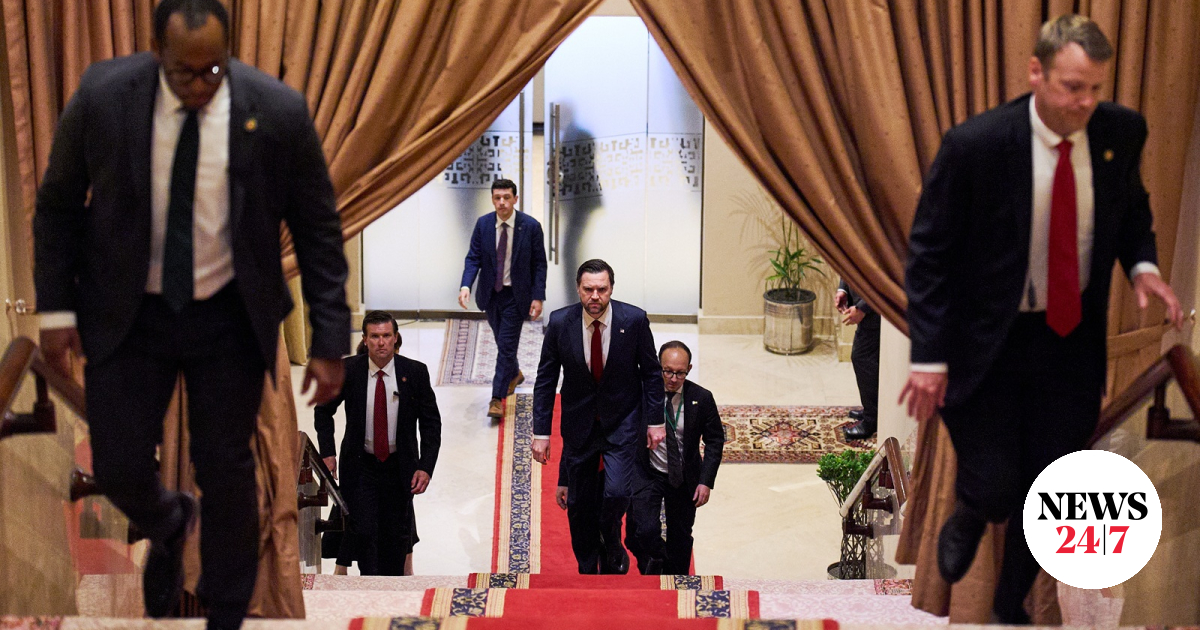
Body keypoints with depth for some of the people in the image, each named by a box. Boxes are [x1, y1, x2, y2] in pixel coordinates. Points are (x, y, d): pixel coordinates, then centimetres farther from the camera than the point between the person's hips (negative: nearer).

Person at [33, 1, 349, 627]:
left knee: (225, 471, 7)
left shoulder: (277, 111, -18)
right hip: (127, 314, 1)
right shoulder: (102, 96, -15)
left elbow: (318, 229, -8)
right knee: (118, 467, 4)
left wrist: (328, 342, -10)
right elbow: (58, 204, 0)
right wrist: (56, 308, -3)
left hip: (229, 319, -1)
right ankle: (167, 526, 43)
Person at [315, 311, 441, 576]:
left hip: (400, 465, 1)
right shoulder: (348, 370, -9)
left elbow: (431, 422, -2)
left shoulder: (415, 372, -9)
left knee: (397, 532, 11)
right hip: (361, 464, -1)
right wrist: (328, 453, -4)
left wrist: (426, 467, -12)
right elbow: (323, 410, 6)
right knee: (364, 530, -8)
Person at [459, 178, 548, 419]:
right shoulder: (483, 224, -5)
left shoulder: (531, 226, -12)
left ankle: (497, 398, -2)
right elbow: (473, 258, -4)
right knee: (502, 342, 18)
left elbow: (539, 264, -7)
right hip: (490, 293, 4)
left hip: (516, 295, -3)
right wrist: (466, 286, -21)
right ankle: (514, 374, 46)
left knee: (507, 344, -7)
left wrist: (538, 296, -13)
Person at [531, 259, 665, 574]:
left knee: (616, 492, -18)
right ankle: (587, 569, 26)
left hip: (623, 422, -1)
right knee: (579, 504, 7)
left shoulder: (634, 319, -12)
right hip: (579, 424, 2)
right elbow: (545, 380, -2)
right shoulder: (560, 322, -10)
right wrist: (541, 432, -5)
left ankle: (611, 544, 14)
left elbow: (651, 373, 0)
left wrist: (655, 421, 0)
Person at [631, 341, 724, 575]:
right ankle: (655, 559, 17)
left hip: (684, 478, 2)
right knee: (645, 531, -17)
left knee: (681, 537, 13)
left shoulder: (701, 398, -11)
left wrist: (706, 481, -9)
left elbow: (715, 440, 0)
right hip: (647, 476, -2)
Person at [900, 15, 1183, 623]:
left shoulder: (1121, 130, -8)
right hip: (988, 344, -3)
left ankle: (1012, 602, 38)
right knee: (995, 488, -3)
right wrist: (930, 356, -17)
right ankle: (968, 518, 37)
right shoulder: (973, 144, -20)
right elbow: (929, 252, -13)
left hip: (1073, 341, 4)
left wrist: (1140, 264, -9)